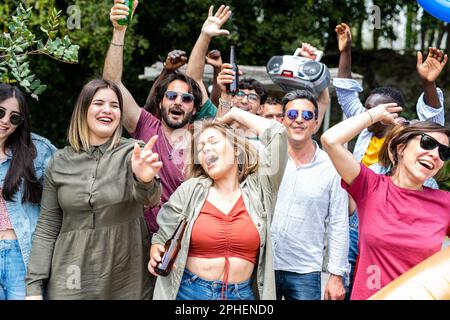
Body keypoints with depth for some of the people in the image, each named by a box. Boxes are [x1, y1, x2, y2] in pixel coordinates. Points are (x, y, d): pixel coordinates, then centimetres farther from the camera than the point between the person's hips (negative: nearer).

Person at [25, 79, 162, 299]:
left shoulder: (134, 152, -3)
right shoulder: (60, 162, 2)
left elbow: (150, 199, -21)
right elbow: (47, 227, 4)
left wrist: (145, 181, -43)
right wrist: (34, 285, -3)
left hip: (128, 279, -1)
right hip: (72, 279, 1)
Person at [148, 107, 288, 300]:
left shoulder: (257, 189, 0)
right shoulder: (190, 190, 1)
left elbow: (277, 135, -8)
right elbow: (163, 236, 8)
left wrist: (235, 114, 4)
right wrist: (156, 255, -14)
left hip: (242, 294, 0)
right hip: (189, 291, 0)